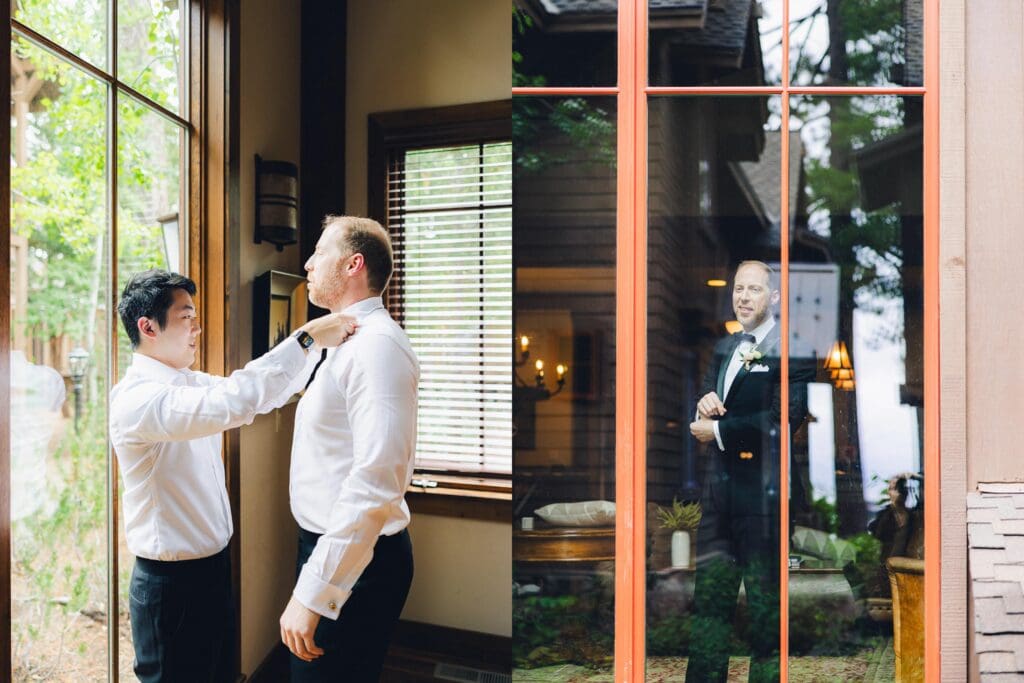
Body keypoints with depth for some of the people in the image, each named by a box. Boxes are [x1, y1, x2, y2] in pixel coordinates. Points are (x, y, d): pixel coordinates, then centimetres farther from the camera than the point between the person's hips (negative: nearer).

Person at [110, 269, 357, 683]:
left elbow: (262, 395, 15)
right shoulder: (134, 399, -22)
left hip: (214, 568, 9)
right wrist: (306, 338, -34)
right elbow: (229, 404, -37)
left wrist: (324, 343, 0)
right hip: (170, 583, -9)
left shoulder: (191, 384, 8)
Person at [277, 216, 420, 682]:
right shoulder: (346, 341, 14)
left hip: (352, 562, -10)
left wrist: (312, 594, -30)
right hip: (327, 546, 10)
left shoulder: (377, 345, -20)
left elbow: (376, 483, -29)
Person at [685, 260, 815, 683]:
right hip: (721, 488, 8)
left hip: (764, 493, -8)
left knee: (767, 605, 4)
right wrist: (705, 401, -8)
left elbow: (782, 420, -22)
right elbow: (709, 401, 16)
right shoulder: (724, 347, 15)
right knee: (709, 598, 15)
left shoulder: (790, 350, -12)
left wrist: (717, 431, -16)